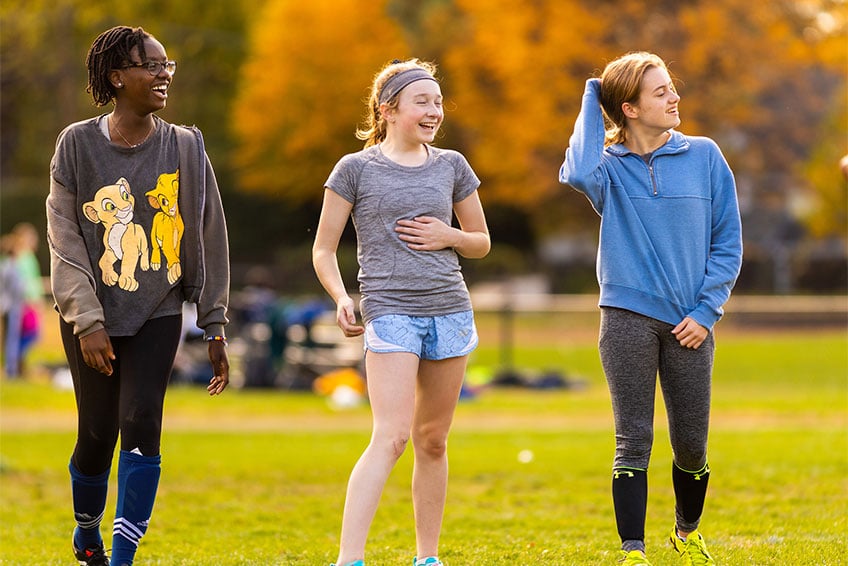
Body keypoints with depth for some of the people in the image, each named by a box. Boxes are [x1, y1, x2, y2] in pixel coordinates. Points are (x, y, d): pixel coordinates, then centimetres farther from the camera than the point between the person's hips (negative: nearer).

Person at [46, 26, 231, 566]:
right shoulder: (78, 143, -2)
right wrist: (87, 320, -13)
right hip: (91, 317, 0)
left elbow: (209, 239, 4)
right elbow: (65, 239, -4)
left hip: (157, 315, 0)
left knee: (141, 425, -15)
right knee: (97, 435, 4)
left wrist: (216, 328, 2)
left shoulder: (184, 147, 1)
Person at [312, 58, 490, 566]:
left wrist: (449, 236, -1)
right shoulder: (356, 169, 1)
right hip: (390, 310, -4)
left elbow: (482, 243, 21)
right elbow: (324, 250, 4)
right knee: (391, 436, -17)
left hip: (450, 310, 4)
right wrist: (342, 298, -13)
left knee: (432, 440, 10)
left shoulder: (451, 166, 11)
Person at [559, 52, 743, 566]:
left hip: (690, 324, 2)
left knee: (691, 444, 7)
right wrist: (592, 101, -12)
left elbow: (728, 241, 7)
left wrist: (706, 310, -4)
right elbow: (580, 174, -25)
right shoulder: (611, 165, 1)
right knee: (634, 441, -4)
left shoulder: (704, 156, 4)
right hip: (629, 319, -1)